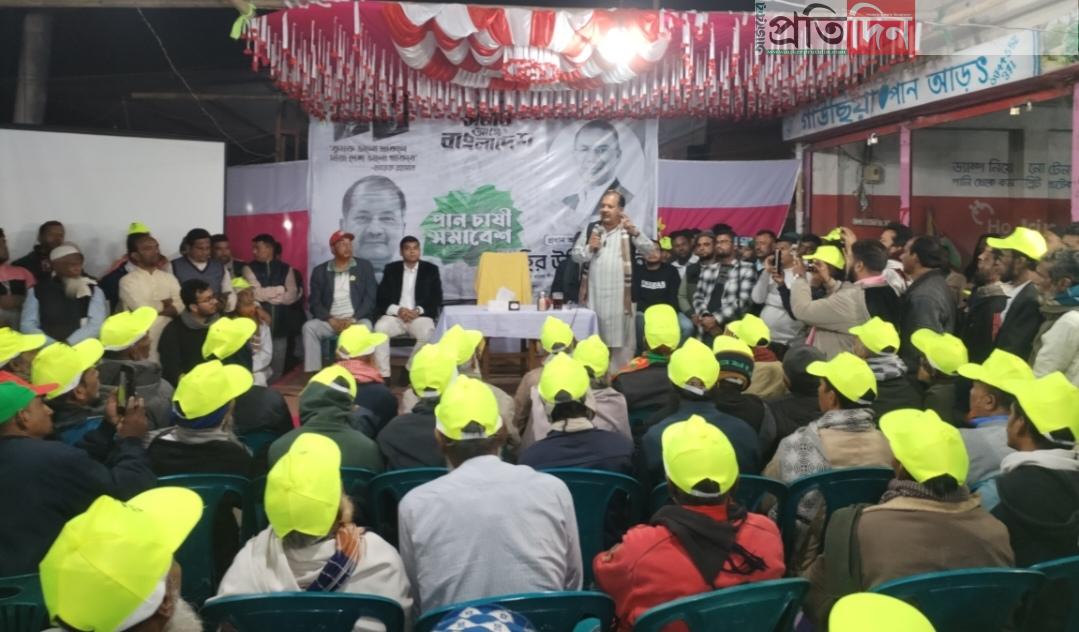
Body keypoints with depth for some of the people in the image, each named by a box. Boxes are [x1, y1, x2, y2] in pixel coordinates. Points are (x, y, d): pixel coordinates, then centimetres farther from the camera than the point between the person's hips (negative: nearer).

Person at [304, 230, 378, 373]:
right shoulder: (320, 271, 9)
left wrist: (353, 319, -14)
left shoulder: (364, 266, 6)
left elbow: (370, 298, -1)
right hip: (330, 320, 2)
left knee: (365, 327, -35)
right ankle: (313, 372, -26)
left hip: (357, 319, -2)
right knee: (309, 327, -27)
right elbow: (314, 302, 5)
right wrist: (331, 320, -13)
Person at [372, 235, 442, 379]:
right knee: (379, 328, -31)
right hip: (395, 315, 1)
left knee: (427, 333, -34)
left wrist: (418, 310, -15)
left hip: (420, 316, -1)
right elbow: (381, 299, 4)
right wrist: (398, 310, -15)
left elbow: (436, 300, 2)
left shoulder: (431, 270, 9)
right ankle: (383, 375, -26)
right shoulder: (391, 269, 11)